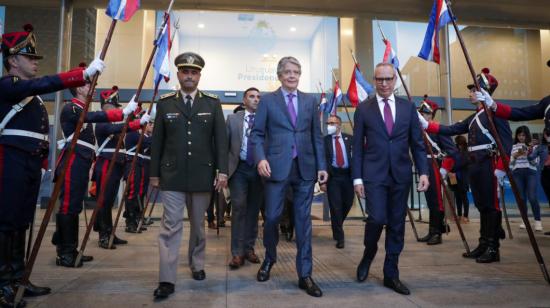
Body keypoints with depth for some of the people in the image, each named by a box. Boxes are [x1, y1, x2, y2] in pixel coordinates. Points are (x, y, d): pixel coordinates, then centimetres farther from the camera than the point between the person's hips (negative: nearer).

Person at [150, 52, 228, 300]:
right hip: (172, 175, -1)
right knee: (170, 226, -3)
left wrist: (222, 170, -7)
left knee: (198, 224, 14)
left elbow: (221, 139, 0)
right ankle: (167, 280, 2)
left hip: (202, 175, 1)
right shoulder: (165, 103, 5)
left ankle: (197, 265, 33)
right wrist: (154, 173, 4)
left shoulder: (212, 103, 4)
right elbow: (157, 141, 5)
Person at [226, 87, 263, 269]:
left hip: (259, 169, 1)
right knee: (239, 208, -7)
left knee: (253, 210, 9)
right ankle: (237, 252, -1)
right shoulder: (232, 119, 8)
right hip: (239, 168, -1)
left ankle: (249, 248, 21)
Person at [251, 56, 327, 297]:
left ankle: (305, 275, 13)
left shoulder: (310, 101, 12)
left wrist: (322, 165, 6)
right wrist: (260, 158, -15)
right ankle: (269, 258, 31)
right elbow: (257, 133, 1)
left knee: (303, 221, 4)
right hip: (277, 167, -2)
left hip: (305, 168, 2)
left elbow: (317, 136, 12)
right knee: (271, 217, 2)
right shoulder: (267, 100, 5)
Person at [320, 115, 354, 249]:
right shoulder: (324, 140, 0)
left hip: (348, 175, 2)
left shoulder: (349, 138, 5)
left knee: (347, 204, 13)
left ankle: (337, 226, 41)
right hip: (332, 176, -2)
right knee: (335, 207, -2)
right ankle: (339, 237, 11)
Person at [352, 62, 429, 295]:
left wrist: (423, 172, -2)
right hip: (374, 174, -2)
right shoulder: (363, 109, 3)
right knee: (377, 219, -13)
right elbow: (357, 146, 1)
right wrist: (357, 177, -5)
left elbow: (417, 143, 9)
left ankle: (391, 275, 19)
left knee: (397, 225, 6)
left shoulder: (408, 107, 9)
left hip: (401, 174, 3)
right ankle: (368, 254, 20)